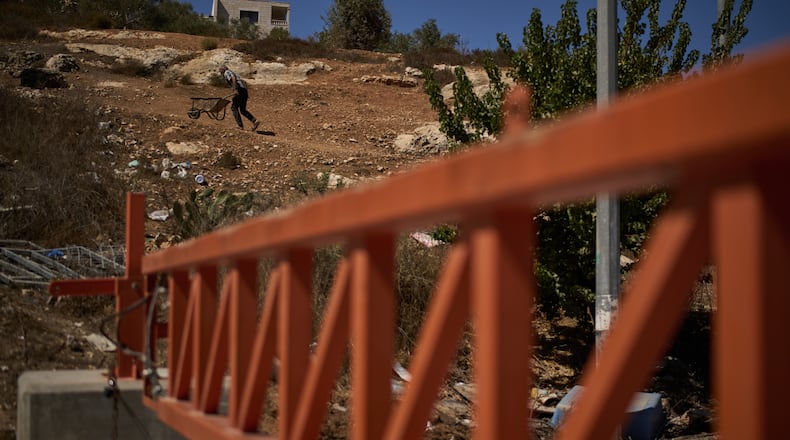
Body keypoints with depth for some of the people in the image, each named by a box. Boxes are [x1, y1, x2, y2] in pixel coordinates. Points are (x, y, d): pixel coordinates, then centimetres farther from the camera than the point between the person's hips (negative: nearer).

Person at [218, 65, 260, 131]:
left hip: (239, 90, -9)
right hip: (244, 90, 9)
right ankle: (255, 121, -4)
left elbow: (233, 78, -17)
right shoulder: (233, 73, 32)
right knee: (243, 110, 13)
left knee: (234, 107, 3)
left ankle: (240, 126, -3)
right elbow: (244, 82, 28)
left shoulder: (227, 73, 5)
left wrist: (235, 89, -26)